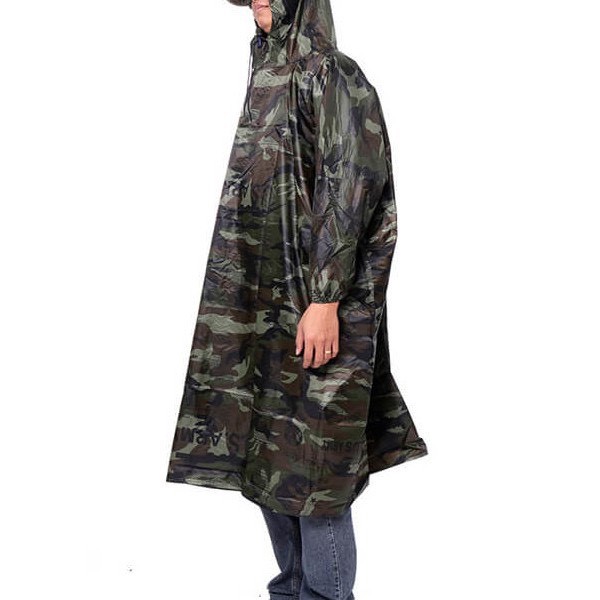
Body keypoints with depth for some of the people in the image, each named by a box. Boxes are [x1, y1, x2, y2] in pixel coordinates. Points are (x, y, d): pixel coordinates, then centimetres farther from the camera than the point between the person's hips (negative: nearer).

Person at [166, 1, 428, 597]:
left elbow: (351, 187, -18)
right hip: (265, 303, 9)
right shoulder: (270, 81, 17)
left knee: (309, 464, -3)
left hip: (312, 303, -9)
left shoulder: (333, 75, -9)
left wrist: (325, 301, -23)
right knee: (265, 455, 13)